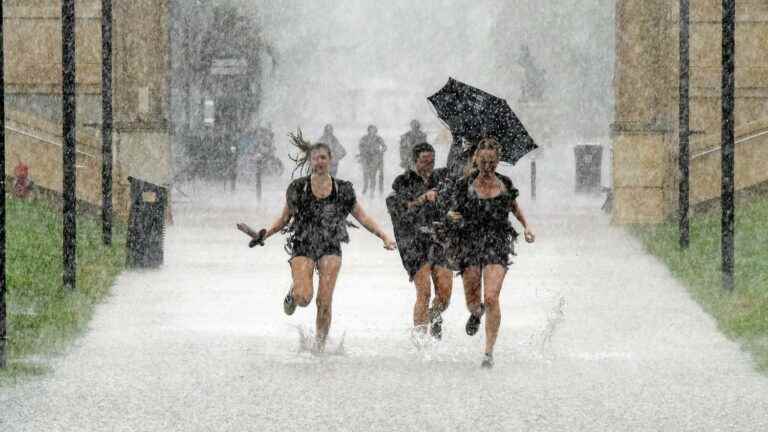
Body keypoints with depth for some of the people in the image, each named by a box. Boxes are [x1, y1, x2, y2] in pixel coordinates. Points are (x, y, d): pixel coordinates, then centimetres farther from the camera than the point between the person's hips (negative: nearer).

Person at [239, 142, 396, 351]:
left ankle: (320, 344, 4)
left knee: (325, 301, -9)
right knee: (304, 297, -18)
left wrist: (384, 236, 1)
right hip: (302, 247, -1)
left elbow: (362, 216, 10)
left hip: (330, 249, 1)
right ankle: (293, 295, 20)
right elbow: (285, 218, 11)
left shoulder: (342, 189, 5)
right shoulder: (298, 187, 2)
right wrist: (265, 234, -2)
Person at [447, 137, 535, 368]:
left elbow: (514, 207, 23)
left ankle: (489, 351, -12)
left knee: (491, 298, -17)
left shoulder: (505, 184, 4)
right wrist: (451, 215, -12)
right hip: (470, 243, 1)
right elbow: (455, 209, 11)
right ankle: (477, 313, 49)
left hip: (497, 245, -1)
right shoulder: (464, 185, 1)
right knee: (472, 302, 9)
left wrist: (526, 226, 9)